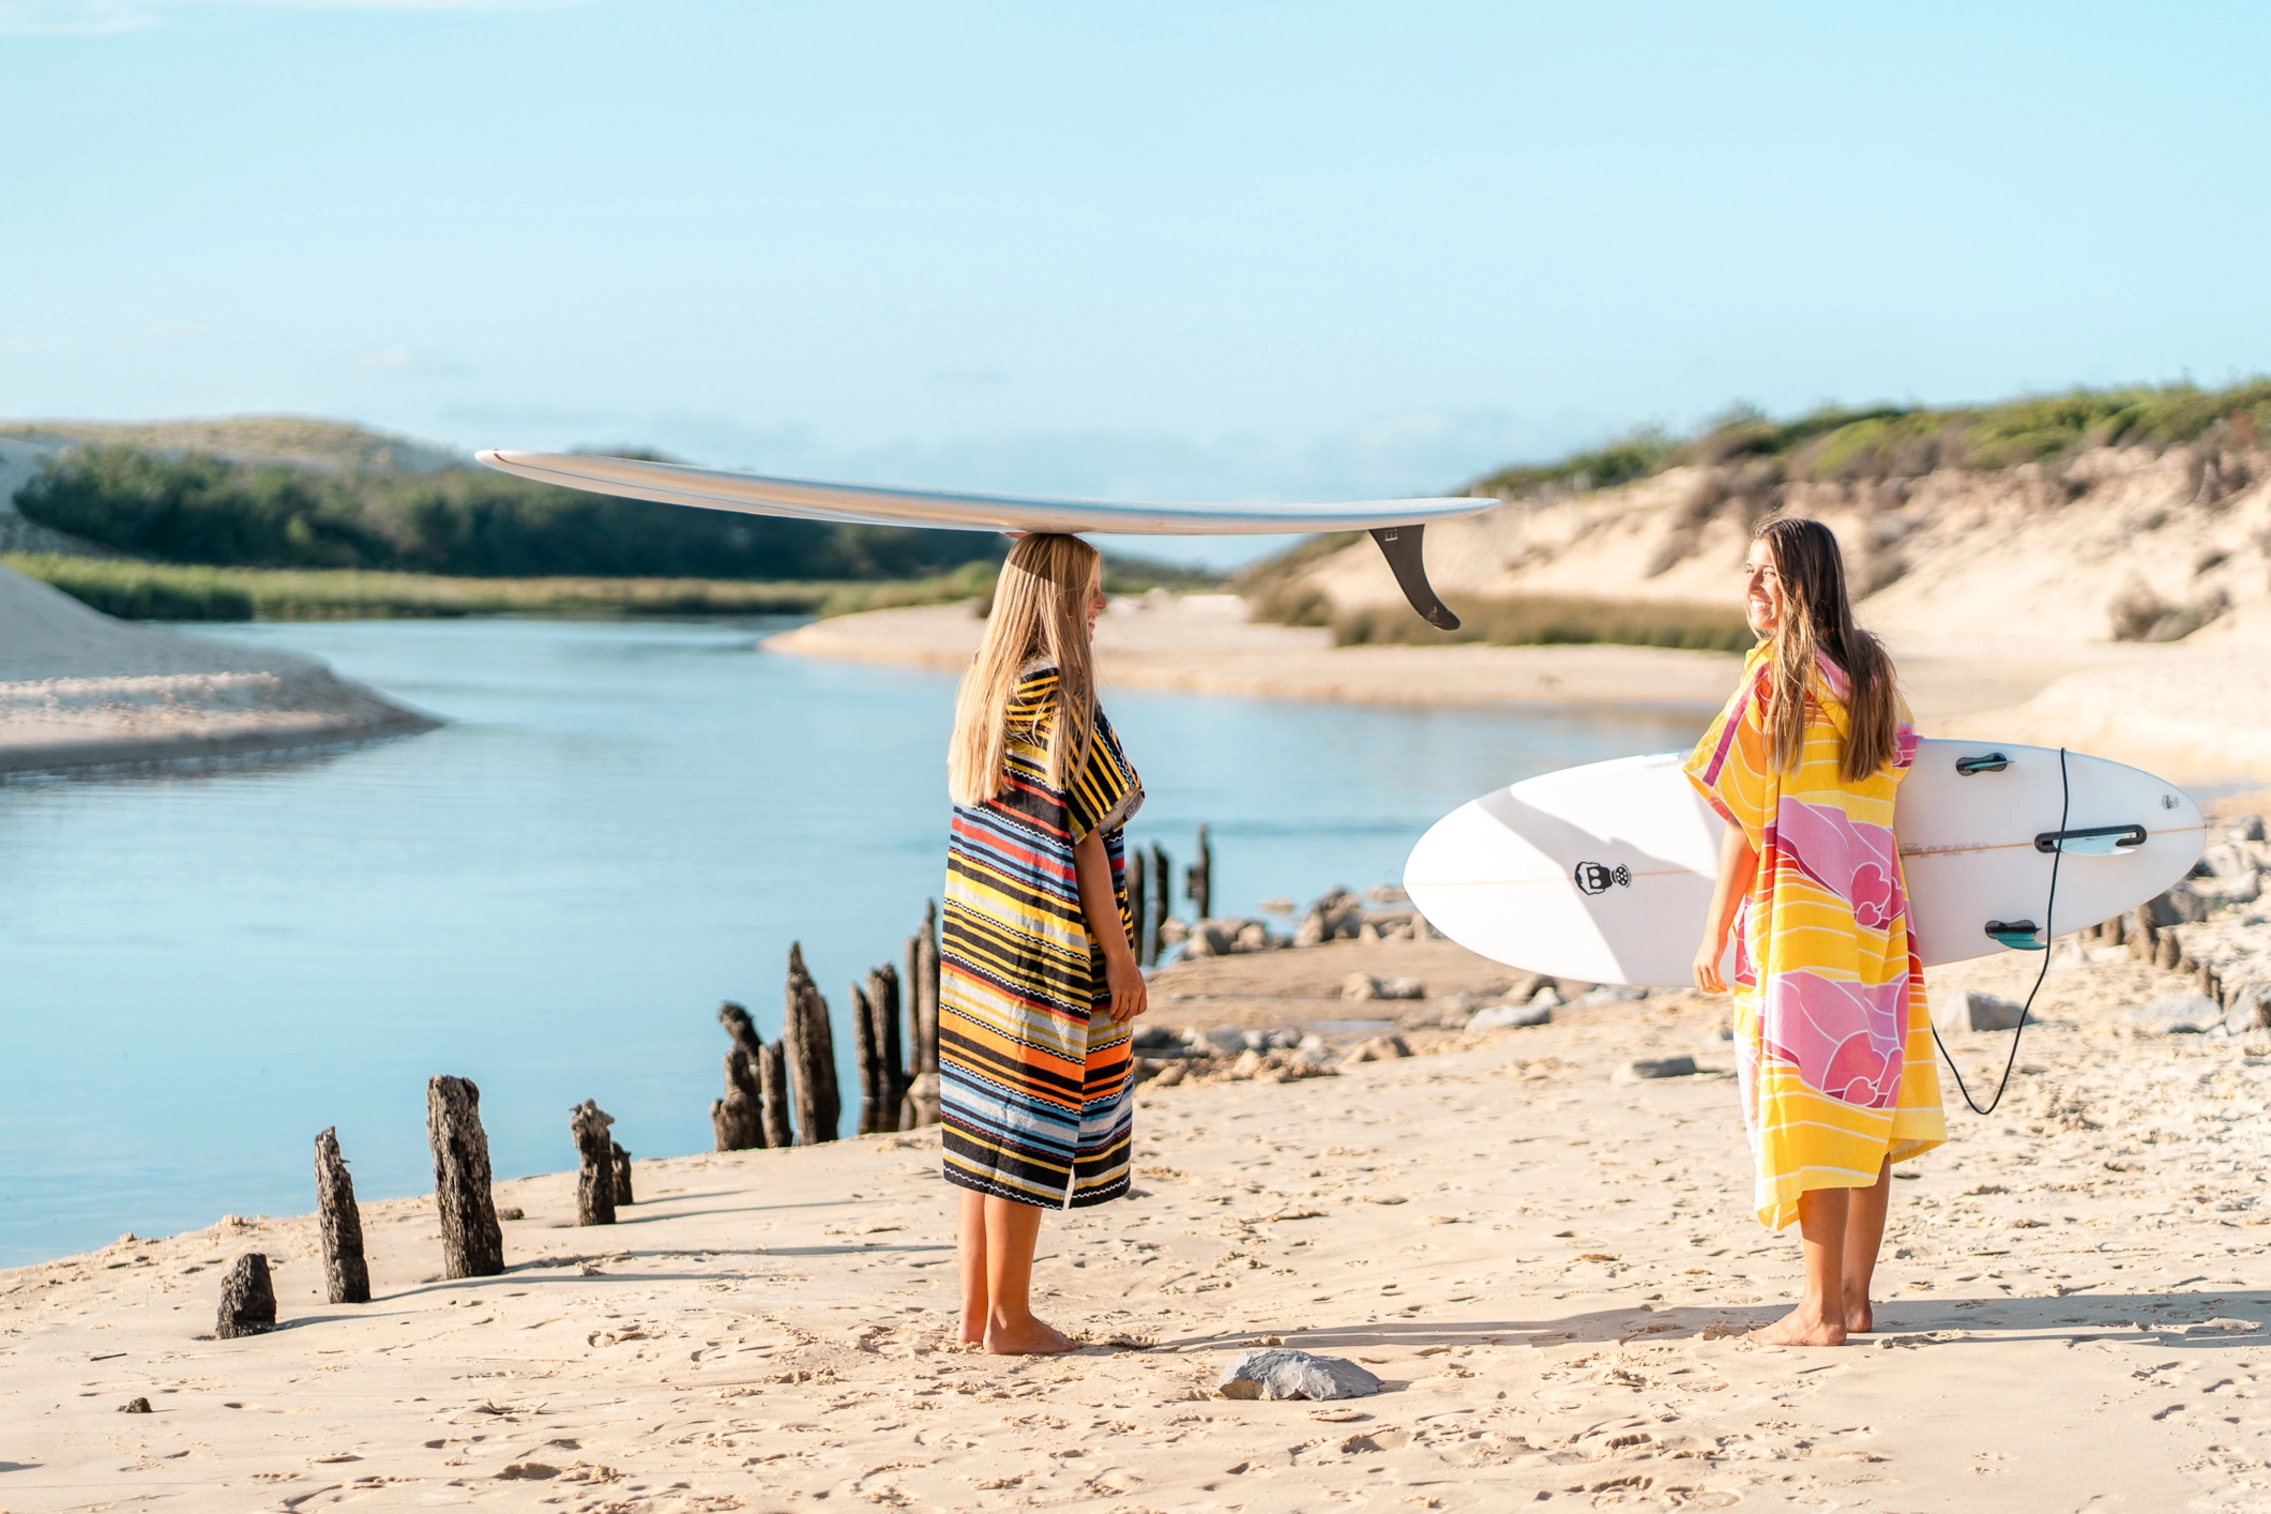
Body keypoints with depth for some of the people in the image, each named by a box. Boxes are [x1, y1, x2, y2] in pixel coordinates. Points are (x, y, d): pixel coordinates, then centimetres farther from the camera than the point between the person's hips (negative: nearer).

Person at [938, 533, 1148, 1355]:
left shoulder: (982, 688, 8)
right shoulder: (1056, 693, -16)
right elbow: (1081, 832, -16)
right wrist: (1119, 952, -12)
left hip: (980, 933, 8)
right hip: (1047, 944, -8)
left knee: (985, 1116, 11)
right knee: (1032, 1118, -2)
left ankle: (977, 1309, 17)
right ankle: (1009, 1319, 3)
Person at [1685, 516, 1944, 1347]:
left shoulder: (1775, 676, -10)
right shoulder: (1872, 673, 12)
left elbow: (1750, 820, -10)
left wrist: (1715, 934, -4)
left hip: (1799, 914, -7)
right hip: (1872, 907, 7)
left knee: (1810, 1102, -5)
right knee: (1865, 1098, 10)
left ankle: (1823, 1308, -5)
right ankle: (1855, 1296, 16)